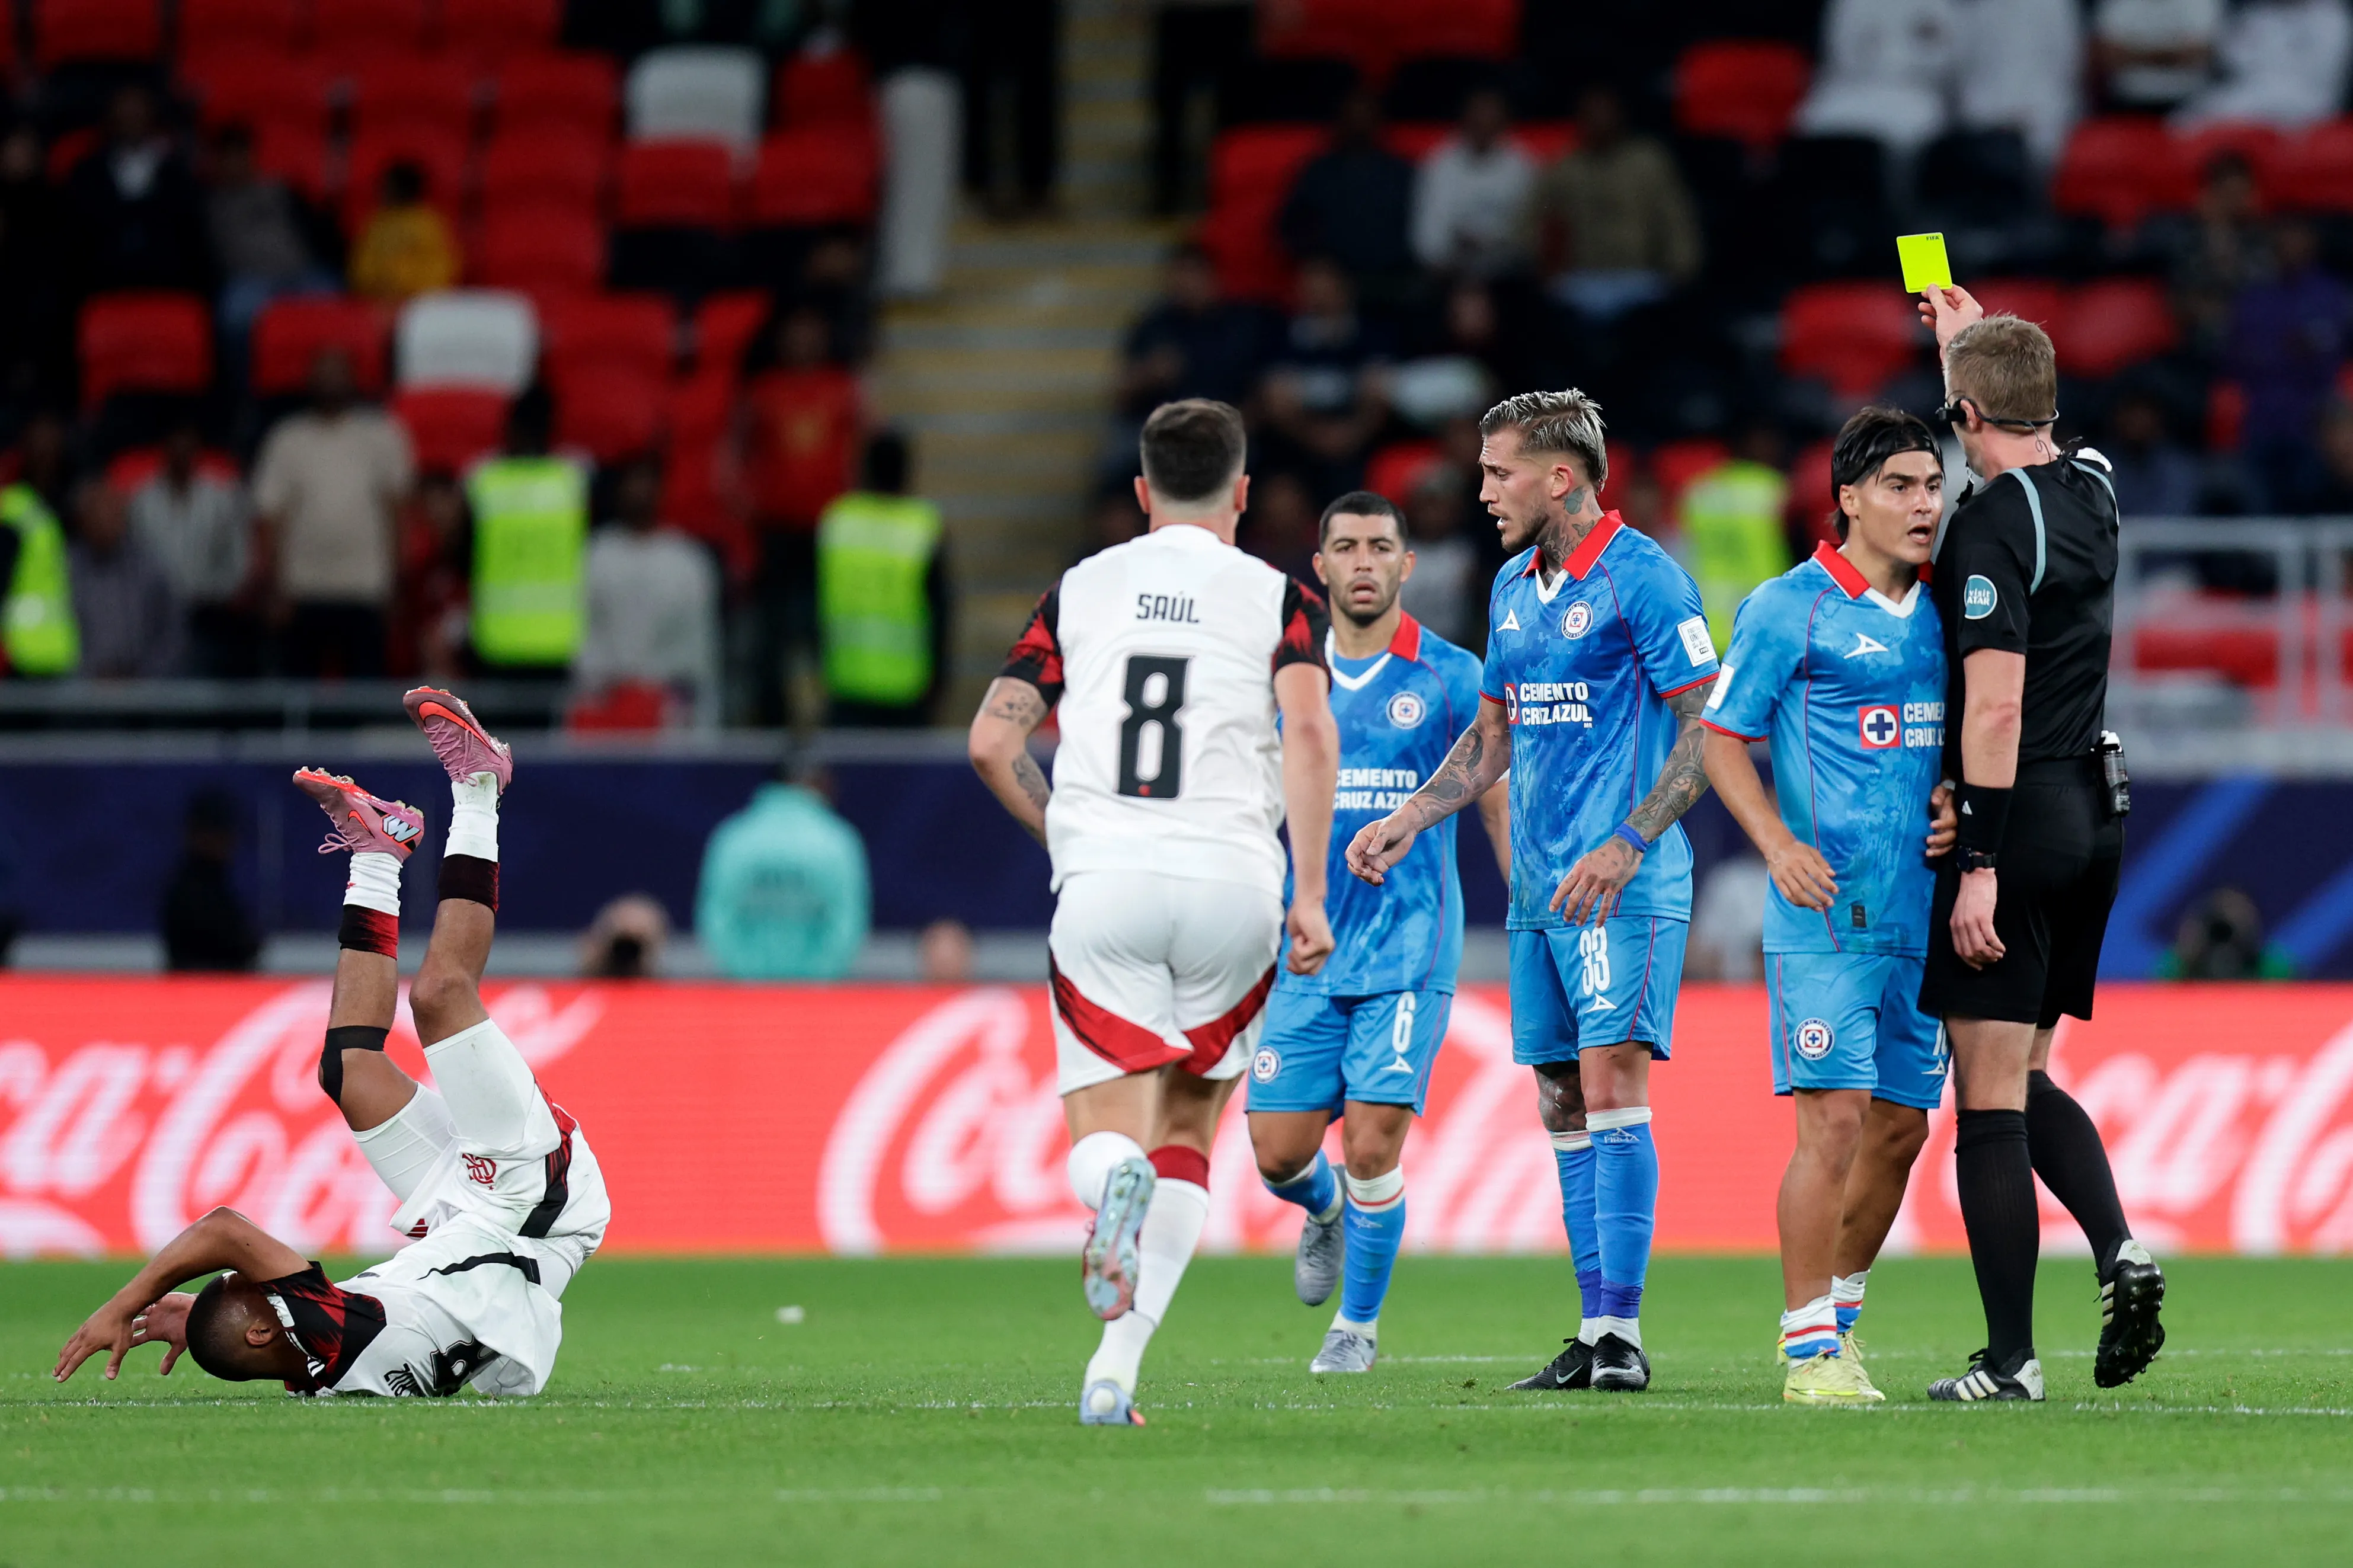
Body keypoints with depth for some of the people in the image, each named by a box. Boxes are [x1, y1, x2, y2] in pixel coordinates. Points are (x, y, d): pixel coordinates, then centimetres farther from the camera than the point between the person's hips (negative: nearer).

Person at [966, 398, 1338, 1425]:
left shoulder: (1081, 590, 13)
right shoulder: (1275, 598, 7)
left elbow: (991, 743, 8)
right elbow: (1309, 734, -10)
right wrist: (1311, 895, -10)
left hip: (1104, 881, 0)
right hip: (1232, 879, 0)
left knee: (1108, 1132, 2)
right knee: (1188, 1132, 15)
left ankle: (1118, 1179, -37)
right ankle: (1116, 1369, 2)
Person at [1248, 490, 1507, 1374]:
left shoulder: (1450, 678, -1)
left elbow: (1499, 804, 3)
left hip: (1410, 949, -3)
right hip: (1310, 955, 3)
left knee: (1372, 1144, -12)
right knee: (1279, 1151, -1)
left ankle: (1358, 1325, 8)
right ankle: (1327, 1212, 36)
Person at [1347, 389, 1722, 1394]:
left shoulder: (1641, 579, -9)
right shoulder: (1512, 588, 16)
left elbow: (1707, 729, -12)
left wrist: (1626, 845, -20)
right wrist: (1408, 820, 15)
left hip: (1623, 889, -8)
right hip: (1538, 889, 8)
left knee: (1611, 1083, -15)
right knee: (1563, 1108, 7)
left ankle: (1623, 1335, -15)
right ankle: (1593, 1335, 10)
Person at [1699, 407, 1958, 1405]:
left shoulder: (1942, 614, 14)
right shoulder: (1789, 609, -4)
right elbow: (1720, 737, -2)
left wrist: (1957, 807, 3)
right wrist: (1779, 844, -14)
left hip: (1922, 912, 6)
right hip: (1825, 911, -6)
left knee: (1900, 1126, 9)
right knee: (1835, 1118, -13)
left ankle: (1838, 1311, 26)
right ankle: (1808, 1347, -7)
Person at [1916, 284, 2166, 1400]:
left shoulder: (1992, 523, -15)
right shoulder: (2090, 494, 9)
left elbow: (1997, 704, -20)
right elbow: (2026, 446, 35)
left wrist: (1980, 867, -20)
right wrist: (1966, 341, 45)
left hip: (2020, 817, -8)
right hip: (2097, 816, 8)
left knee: (1990, 1096, -5)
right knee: (2027, 1078, 18)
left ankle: (2010, 1358, -6)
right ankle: (2119, 1249, -4)